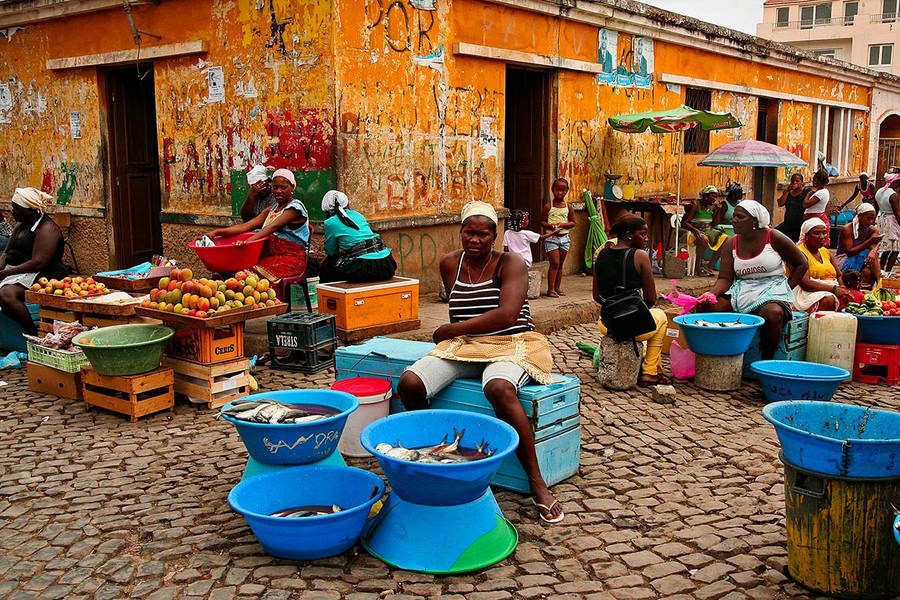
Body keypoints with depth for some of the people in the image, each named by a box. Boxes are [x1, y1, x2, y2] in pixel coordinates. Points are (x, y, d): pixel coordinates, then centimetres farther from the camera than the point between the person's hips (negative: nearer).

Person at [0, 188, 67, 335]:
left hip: (42, 276, -10)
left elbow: (38, 263, -21)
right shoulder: (20, 225, 18)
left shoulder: (47, 229, -12)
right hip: (14, 272, 10)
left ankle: (34, 333, -23)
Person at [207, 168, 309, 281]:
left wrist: (249, 241, -37)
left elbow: (273, 227, -22)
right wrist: (217, 232, -7)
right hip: (269, 257, 7)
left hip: (290, 260, -7)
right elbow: (246, 226, 7)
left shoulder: (295, 207, -6)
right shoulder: (271, 210, 19)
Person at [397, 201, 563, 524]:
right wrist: (455, 334, 9)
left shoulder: (510, 263, -7)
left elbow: (507, 315, -20)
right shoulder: (450, 264, 10)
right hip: (463, 347, 5)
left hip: (510, 344, -5)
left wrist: (449, 331, -14)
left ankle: (537, 483, -29)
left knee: (499, 388, -40)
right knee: (409, 383, -22)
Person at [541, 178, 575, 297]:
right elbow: (542, 221, 1)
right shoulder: (548, 206, -2)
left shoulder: (568, 207, 6)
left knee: (560, 264, 8)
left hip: (564, 237, 4)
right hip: (551, 237, -4)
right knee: (554, 263, -10)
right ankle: (550, 289, -6)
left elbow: (573, 222, 7)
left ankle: (557, 288, 16)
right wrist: (550, 226, -18)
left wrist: (563, 224, -11)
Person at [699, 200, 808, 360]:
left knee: (773, 313, -39)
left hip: (771, 287, -3)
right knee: (706, 306, -22)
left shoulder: (773, 238, -1)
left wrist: (787, 288, -1)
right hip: (741, 289, 4)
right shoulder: (731, 244, 7)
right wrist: (712, 293, -20)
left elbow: (801, 264, 8)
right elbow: (725, 279, 1)